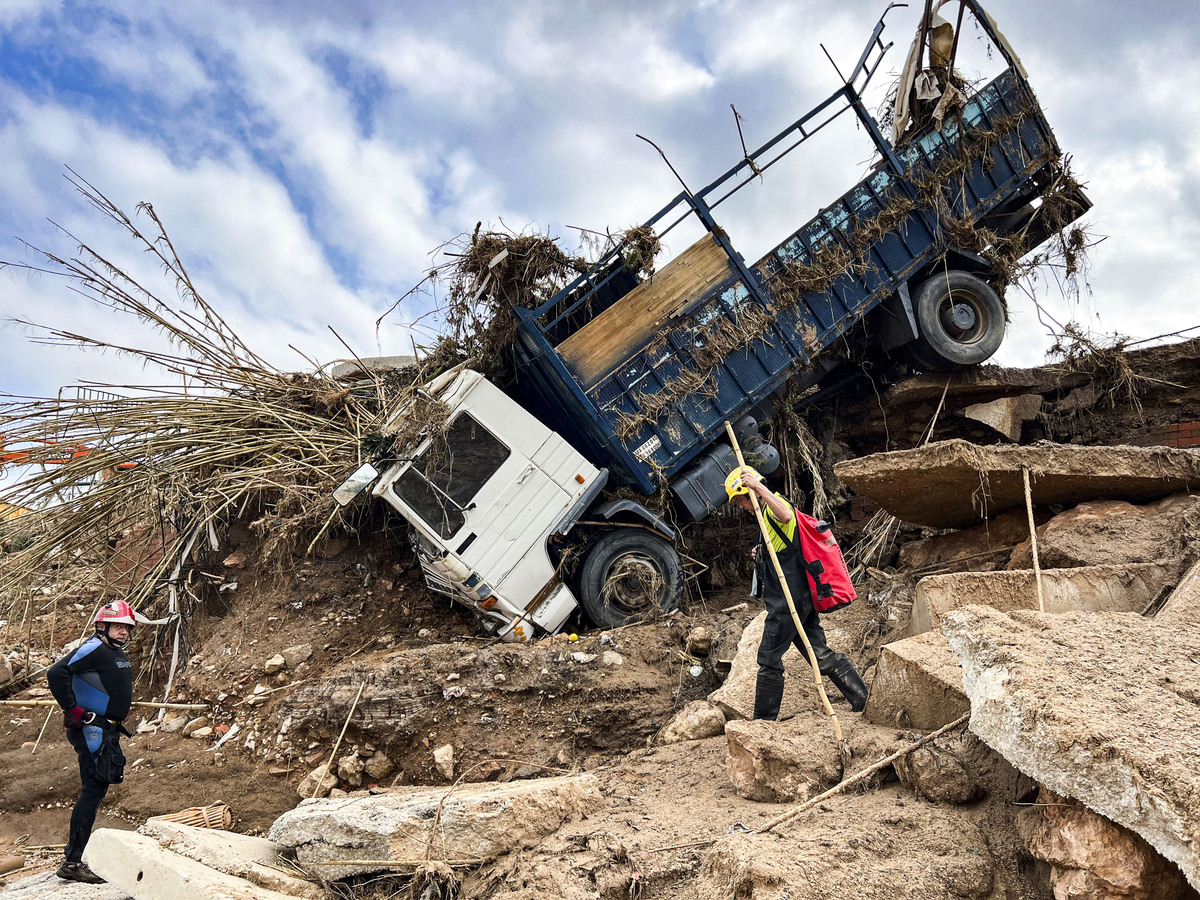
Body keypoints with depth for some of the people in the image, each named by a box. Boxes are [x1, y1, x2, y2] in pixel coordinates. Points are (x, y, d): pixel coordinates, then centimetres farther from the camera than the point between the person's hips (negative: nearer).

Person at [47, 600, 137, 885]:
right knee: (92, 791, -11)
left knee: (96, 790, 14)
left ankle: (74, 856, 24)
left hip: (106, 730, 10)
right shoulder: (93, 648, -14)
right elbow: (56, 673, -25)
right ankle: (72, 862, -8)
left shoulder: (119, 655, 16)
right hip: (90, 729, -10)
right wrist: (73, 710, -23)